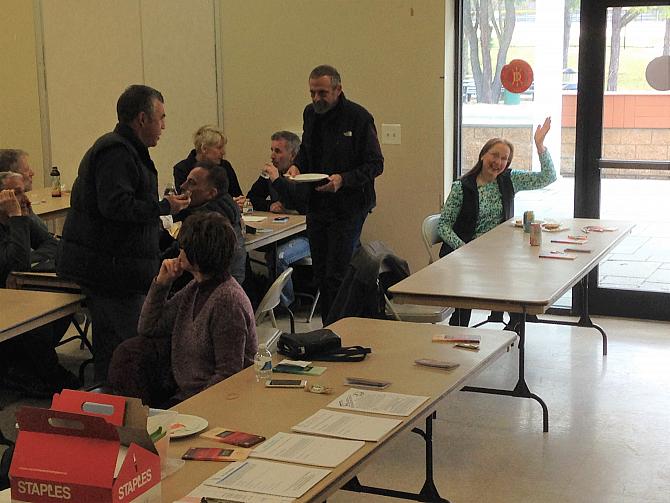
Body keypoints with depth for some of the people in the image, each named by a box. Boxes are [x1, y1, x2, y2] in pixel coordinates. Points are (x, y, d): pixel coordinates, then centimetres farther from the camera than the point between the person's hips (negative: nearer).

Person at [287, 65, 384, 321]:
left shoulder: (358, 118, -13)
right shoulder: (310, 114, 7)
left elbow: (375, 164, -11)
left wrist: (343, 179, -25)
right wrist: (296, 165, 2)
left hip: (348, 207, -7)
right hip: (316, 205, 7)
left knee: (337, 276, -9)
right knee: (321, 274, 12)